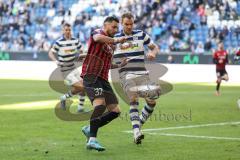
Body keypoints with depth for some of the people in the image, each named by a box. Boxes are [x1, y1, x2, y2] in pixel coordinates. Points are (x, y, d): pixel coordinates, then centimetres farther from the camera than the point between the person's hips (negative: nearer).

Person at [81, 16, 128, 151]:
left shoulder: (111, 46, 24)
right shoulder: (97, 32, 1)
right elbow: (98, 38, -26)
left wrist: (120, 65, 22)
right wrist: (116, 40, -35)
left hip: (103, 80, 9)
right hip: (91, 76, -9)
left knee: (115, 111, 3)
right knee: (100, 104, -29)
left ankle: (90, 129, 17)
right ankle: (92, 140, -32)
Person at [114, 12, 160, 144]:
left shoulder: (141, 35, 9)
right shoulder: (115, 38, 7)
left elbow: (155, 47, 17)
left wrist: (153, 53, -7)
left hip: (141, 73, 2)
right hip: (125, 73, -2)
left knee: (152, 101, -11)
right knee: (133, 99, -24)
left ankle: (139, 125, 13)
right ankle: (136, 133, -29)